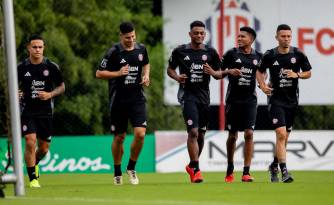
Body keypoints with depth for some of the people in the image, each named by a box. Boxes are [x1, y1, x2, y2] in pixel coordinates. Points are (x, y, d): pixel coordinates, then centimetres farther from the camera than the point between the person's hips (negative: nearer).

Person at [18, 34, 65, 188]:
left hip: (46, 112, 1)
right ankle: (33, 178, -7)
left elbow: (62, 87, 7)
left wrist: (50, 94, -12)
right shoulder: (21, 67, -2)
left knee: (44, 148, 8)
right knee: (30, 142, -17)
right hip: (27, 111, -1)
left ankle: (34, 163, 42)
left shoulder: (52, 67, -2)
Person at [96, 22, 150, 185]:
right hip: (118, 100, -3)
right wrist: (118, 73, -18)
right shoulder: (113, 52, -9)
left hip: (137, 98, 3)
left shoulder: (141, 49, 4)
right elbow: (99, 73, -7)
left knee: (140, 134, -13)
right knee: (119, 137, 5)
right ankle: (117, 172, 24)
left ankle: (131, 167, 7)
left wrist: (146, 75, 5)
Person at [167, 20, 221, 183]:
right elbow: (170, 69, 13)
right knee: (193, 131, -17)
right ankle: (196, 170, -16)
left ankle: (192, 166, 31)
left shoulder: (210, 53, 6)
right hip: (187, 94, -4)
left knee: (201, 134, 11)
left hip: (204, 96, 4)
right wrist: (177, 77, -9)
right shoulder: (180, 51, 1)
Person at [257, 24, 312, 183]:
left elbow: (308, 73, 8)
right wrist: (263, 85, -5)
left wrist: (296, 75, -12)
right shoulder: (270, 55, -3)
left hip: (292, 100, 3)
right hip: (276, 100, -3)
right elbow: (260, 71, 13)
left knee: (284, 137, 12)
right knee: (281, 134, -17)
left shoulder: (298, 54, -1)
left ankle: (274, 166, 33)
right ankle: (284, 171, -18)